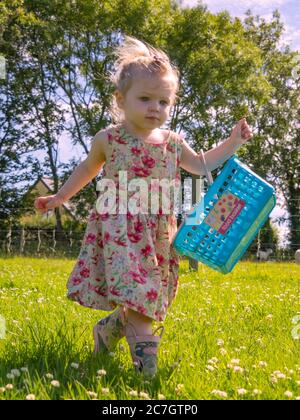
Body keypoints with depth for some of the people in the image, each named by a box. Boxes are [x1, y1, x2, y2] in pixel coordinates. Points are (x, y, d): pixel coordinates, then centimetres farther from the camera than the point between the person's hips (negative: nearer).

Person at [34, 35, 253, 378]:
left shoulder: (173, 143, 7)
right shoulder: (108, 138, 1)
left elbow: (202, 165, 18)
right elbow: (87, 168, 17)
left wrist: (233, 142, 9)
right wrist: (59, 197, 20)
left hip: (157, 233, 4)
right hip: (119, 229, -4)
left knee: (146, 294, 7)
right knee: (132, 288, -18)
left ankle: (110, 327, 31)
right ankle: (144, 348, -13)